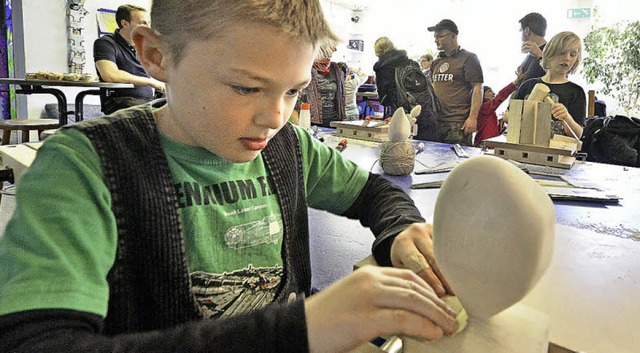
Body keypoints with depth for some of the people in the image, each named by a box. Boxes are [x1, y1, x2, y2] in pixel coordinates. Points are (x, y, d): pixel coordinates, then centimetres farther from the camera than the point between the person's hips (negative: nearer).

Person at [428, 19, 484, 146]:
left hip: (459, 124, -7)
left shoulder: (468, 58, -1)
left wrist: (473, 117, -17)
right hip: (436, 121, 7)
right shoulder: (436, 62, 20)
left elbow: (477, 89, -8)